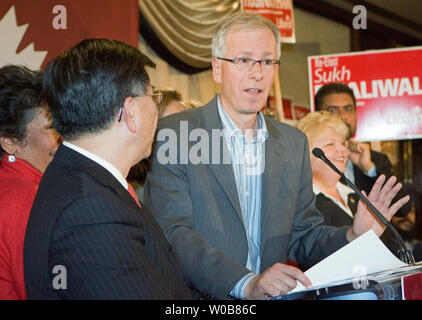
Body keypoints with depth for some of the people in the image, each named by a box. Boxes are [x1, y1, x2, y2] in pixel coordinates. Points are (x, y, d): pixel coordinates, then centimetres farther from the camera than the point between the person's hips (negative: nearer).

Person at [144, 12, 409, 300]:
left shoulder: (294, 143, 13)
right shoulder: (173, 135, -4)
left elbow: (300, 237, 16)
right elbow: (172, 234, -13)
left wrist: (353, 238, -3)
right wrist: (246, 284, -24)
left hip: (274, 297, 4)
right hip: (201, 299, -3)